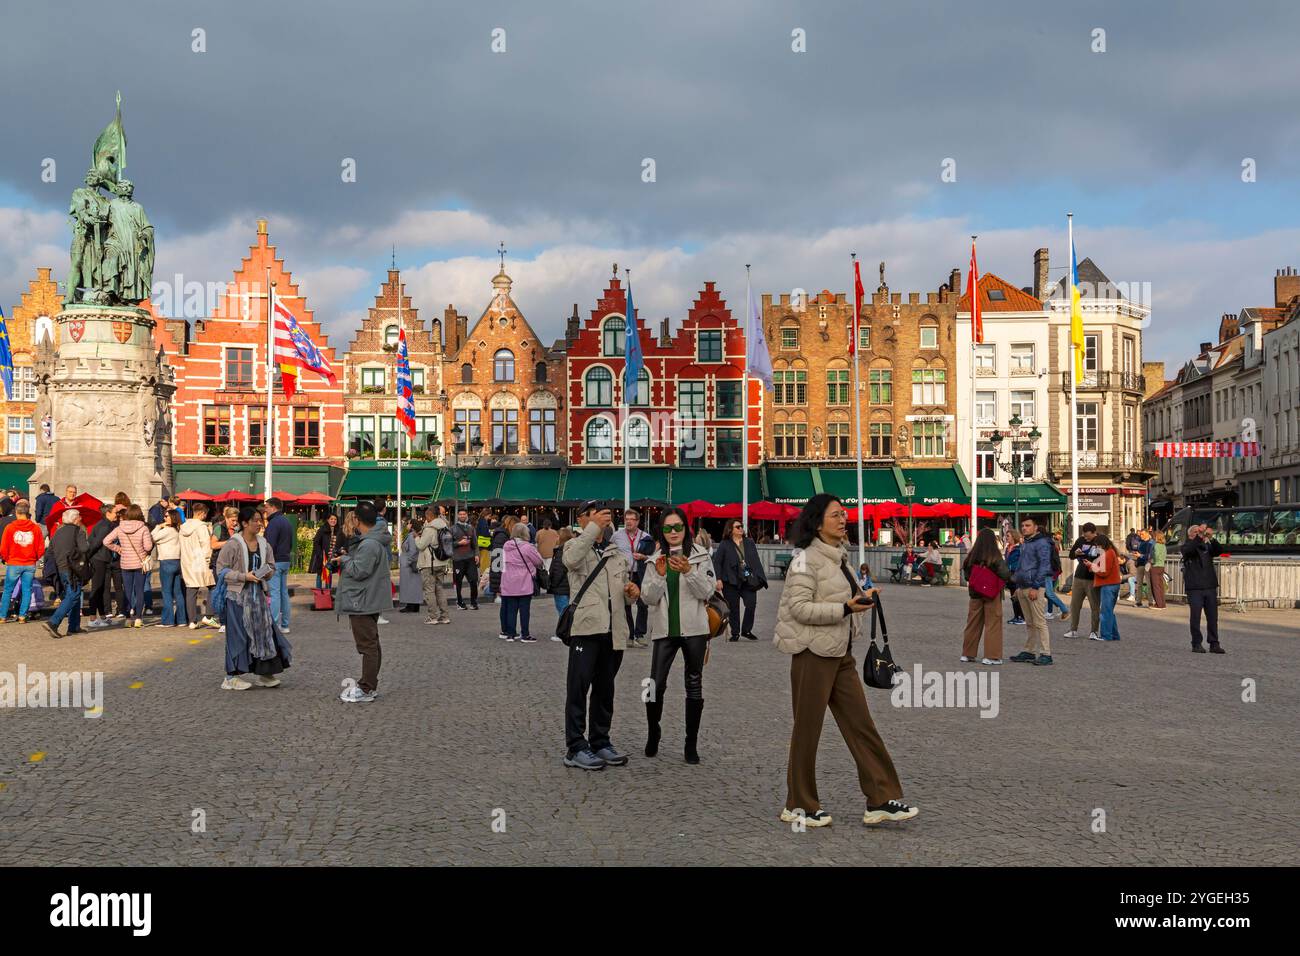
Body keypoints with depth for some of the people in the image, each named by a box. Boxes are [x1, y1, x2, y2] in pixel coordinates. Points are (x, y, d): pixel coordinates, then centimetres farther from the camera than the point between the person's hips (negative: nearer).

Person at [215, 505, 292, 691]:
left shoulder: (264, 544, 8)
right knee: (239, 634, -2)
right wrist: (244, 576, -19)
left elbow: (272, 567, 18)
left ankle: (264, 673, 17)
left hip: (258, 594, 6)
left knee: (264, 630, 6)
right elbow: (222, 570, -11)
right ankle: (232, 677, 8)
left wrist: (268, 573, -5)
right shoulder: (232, 544, -11)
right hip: (238, 595, -6)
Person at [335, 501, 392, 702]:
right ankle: (369, 682, 28)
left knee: (367, 644, -7)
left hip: (363, 602, -11)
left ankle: (366, 689, -4)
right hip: (369, 600, 11)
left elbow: (359, 571, -23)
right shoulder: (376, 540, 12)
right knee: (371, 643, 18)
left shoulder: (369, 545, -22)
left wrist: (344, 560, -8)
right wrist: (347, 556, 7)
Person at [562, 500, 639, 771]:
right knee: (578, 686, -7)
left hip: (613, 630, 6)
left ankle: (600, 743, 21)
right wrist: (593, 527, -24)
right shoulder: (574, 546, 3)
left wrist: (632, 592, 3)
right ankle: (576, 747, -4)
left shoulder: (616, 553, 21)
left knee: (605, 690, 12)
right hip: (586, 627, -6)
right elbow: (571, 559, -23)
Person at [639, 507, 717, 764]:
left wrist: (689, 571, -20)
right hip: (664, 629, 1)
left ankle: (691, 745, 12)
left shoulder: (700, 556, 1)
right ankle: (652, 735, 17)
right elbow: (648, 598, 1)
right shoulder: (656, 559, 7)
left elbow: (708, 591, -6)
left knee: (694, 685, 5)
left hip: (694, 629, -1)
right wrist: (659, 575, -15)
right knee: (656, 684, -5)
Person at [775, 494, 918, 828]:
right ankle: (799, 806, 13)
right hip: (813, 653, -8)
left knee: (861, 726, 5)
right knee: (807, 730, 1)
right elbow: (799, 608, -21)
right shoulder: (806, 559, -13)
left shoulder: (839, 558, 14)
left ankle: (882, 800, 8)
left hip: (841, 654, 8)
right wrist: (846, 608, -24)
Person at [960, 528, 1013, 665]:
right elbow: (1005, 574, -15)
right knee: (992, 623, 5)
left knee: (973, 623, 13)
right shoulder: (995, 557, -14)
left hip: (975, 593, 4)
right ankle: (991, 656, 4)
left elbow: (966, 575, 3)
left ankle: (968, 654, 20)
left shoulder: (972, 556, -4)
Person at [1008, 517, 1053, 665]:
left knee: (1039, 622, -8)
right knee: (1029, 623, 13)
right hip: (1023, 588, 9)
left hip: (1036, 588, -9)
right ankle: (1029, 652, 18)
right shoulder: (1024, 544, 20)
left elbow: (1044, 566, -16)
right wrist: (1018, 586, 20)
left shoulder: (1042, 543, -9)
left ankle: (1045, 654, -7)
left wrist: (1035, 587, -19)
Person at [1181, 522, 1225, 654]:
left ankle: (1214, 644, 7)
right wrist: (1200, 537, -29)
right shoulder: (1187, 547, 4)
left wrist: (1211, 538, -19)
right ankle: (1196, 644, 5)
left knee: (1213, 617, 3)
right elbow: (1188, 550, -20)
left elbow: (1219, 550, -3)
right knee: (1195, 616, -3)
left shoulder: (1208, 547, 15)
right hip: (1194, 588, -4)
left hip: (1210, 586, 4)